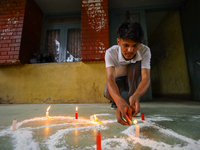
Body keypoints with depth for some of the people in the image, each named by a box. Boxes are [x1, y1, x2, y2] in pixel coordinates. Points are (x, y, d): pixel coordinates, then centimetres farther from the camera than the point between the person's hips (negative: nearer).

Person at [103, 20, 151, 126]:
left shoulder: (145, 51, -25)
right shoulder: (110, 53, -30)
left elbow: (146, 78, -35)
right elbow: (110, 78, -44)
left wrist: (135, 96, -56)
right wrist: (120, 102, -62)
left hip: (135, 81, 2)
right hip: (118, 80, -1)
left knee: (136, 65, -31)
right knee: (108, 93, -33)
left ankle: (132, 104, -17)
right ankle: (116, 102, 7)